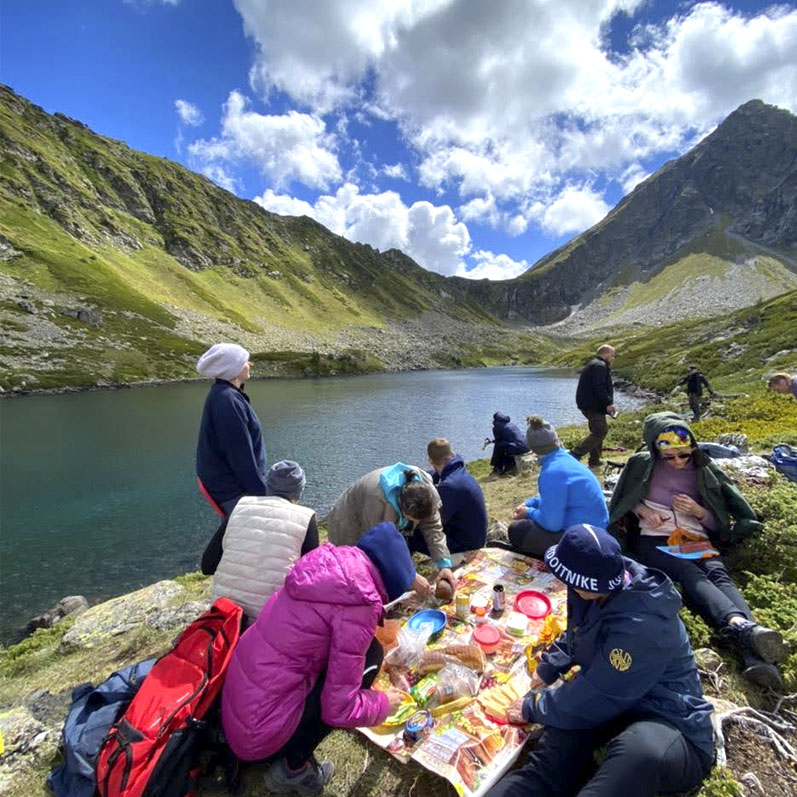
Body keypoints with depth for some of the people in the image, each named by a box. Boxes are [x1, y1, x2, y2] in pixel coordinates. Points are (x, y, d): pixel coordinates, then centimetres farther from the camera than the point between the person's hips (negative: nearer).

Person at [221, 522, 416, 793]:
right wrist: (384, 703, 2)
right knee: (369, 656, -3)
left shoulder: (332, 563, -2)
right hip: (259, 734, -7)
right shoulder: (357, 606, -23)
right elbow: (338, 710, -17)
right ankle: (294, 768, 8)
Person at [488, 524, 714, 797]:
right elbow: (577, 635, 15)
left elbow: (591, 700, -22)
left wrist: (533, 708, -8)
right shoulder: (611, 582, -7)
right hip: (616, 701, 7)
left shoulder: (642, 626, -31)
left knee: (641, 751, -40)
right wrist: (548, 668, 8)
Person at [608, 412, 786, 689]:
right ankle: (742, 626, -57)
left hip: (696, 540, 3)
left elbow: (718, 523, 15)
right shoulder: (642, 465, 4)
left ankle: (755, 657, -50)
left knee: (719, 576, -30)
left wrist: (698, 511, -7)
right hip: (653, 540, -2)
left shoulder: (704, 470, 12)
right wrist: (642, 510, -7)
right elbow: (624, 502, 14)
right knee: (692, 577, -32)